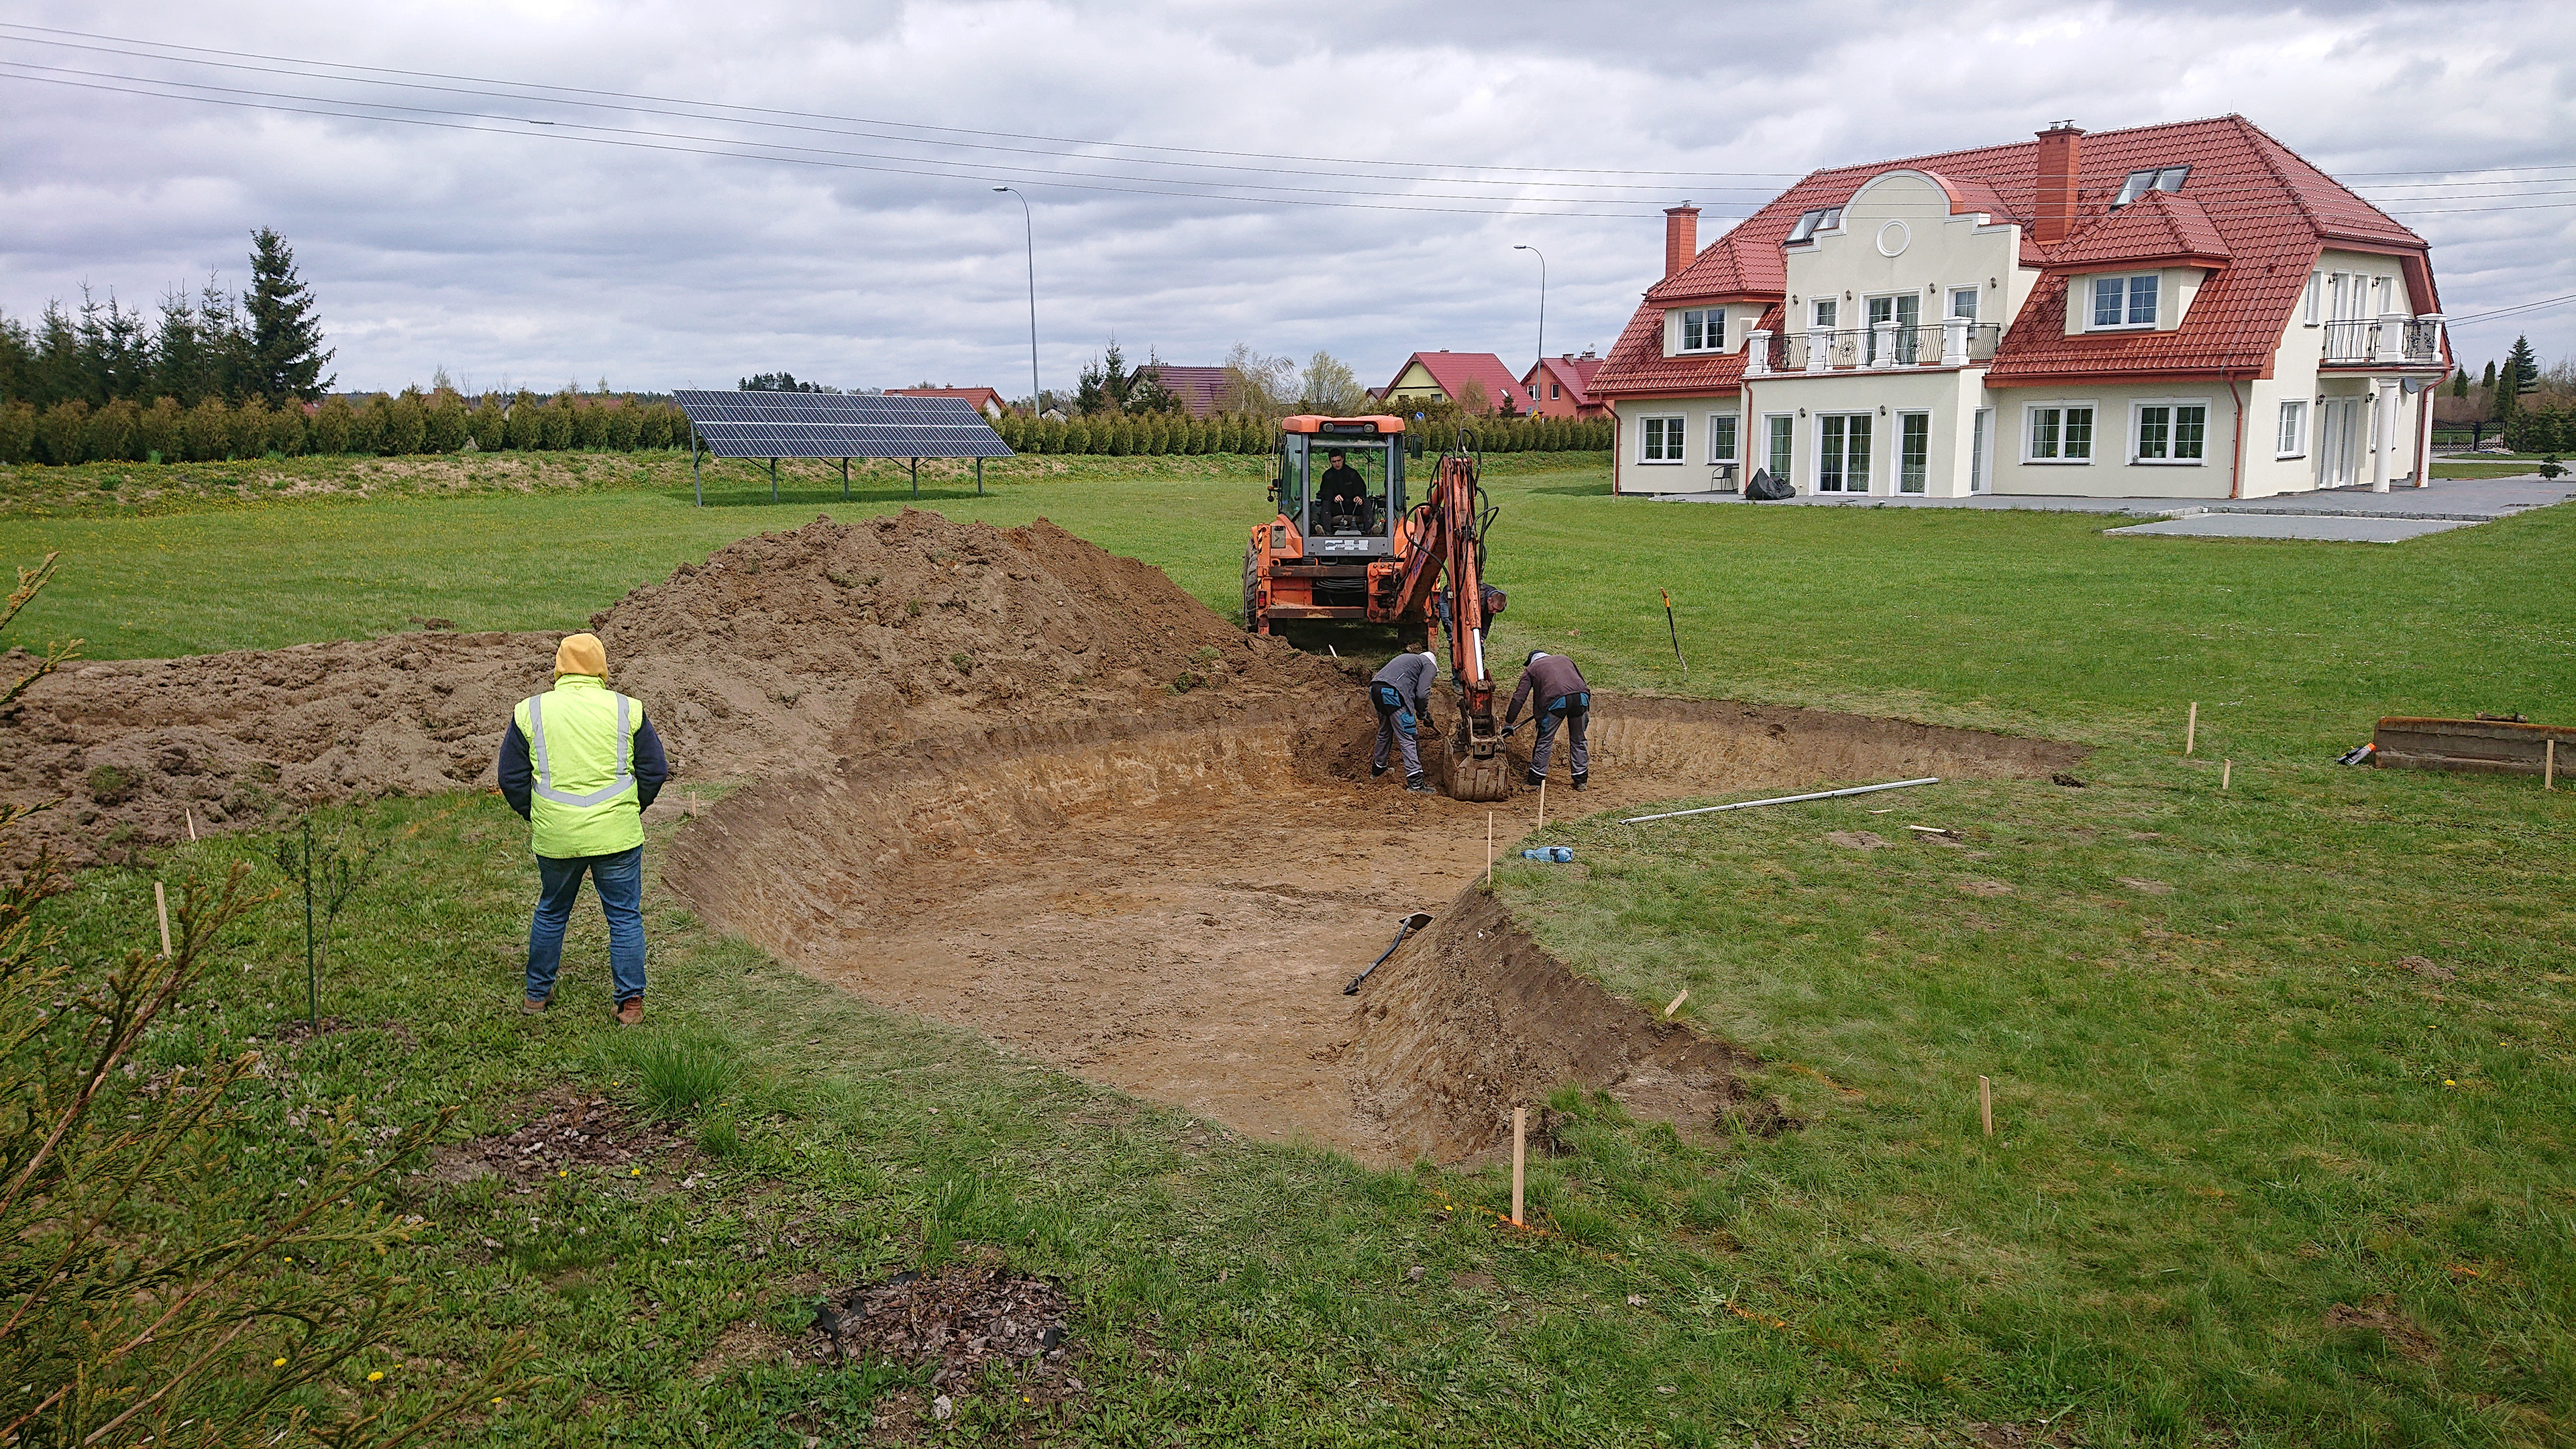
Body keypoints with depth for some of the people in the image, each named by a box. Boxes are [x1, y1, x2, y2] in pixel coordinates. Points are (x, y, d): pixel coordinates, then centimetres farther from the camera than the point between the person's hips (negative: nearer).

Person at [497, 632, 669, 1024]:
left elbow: (511, 777, 6)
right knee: (625, 916, 7)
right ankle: (630, 1003, 8)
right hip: (617, 836, -2)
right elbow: (655, 771, 3)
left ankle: (537, 994, 32)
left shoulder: (530, 712, 2)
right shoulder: (626, 710, -1)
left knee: (550, 913, 20)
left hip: (555, 837, 2)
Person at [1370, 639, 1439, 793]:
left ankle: (1377, 769, 42)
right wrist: (1422, 714, 16)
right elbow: (1422, 693, -1)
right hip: (1392, 693, -8)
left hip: (1375, 689, 8)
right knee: (1409, 739, -4)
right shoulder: (1429, 665, 12)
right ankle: (1415, 782, -6)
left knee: (1385, 732, 28)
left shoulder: (1407, 658, 35)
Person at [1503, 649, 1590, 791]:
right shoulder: (1563, 659, 35)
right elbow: (1582, 680, 33)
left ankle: (1535, 780, 13)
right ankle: (1581, 780, 24)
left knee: (1545, 740, 8)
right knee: (1578, 739, 17)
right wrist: (1586, 710, 38)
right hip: (1580, 697, 3)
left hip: (1556, 700, -3)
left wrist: (1508, 722, 20)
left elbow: (1519, 697, 19)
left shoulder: (1531, 669, 25)